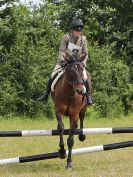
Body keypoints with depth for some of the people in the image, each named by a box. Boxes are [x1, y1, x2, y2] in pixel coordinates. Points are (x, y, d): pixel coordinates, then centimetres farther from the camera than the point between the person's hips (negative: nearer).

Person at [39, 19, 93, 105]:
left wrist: (83, 63, -15)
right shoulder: (66, 37, -10)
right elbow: (61, 50, -13)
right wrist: (62, 60, -27)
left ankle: (89, 96, -7)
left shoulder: (83, 39, -4)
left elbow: (85, 53, -2)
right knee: (53, 76, -14)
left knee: (87, 78, -19)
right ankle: (47, 93, 5)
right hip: (65, 62, -1)